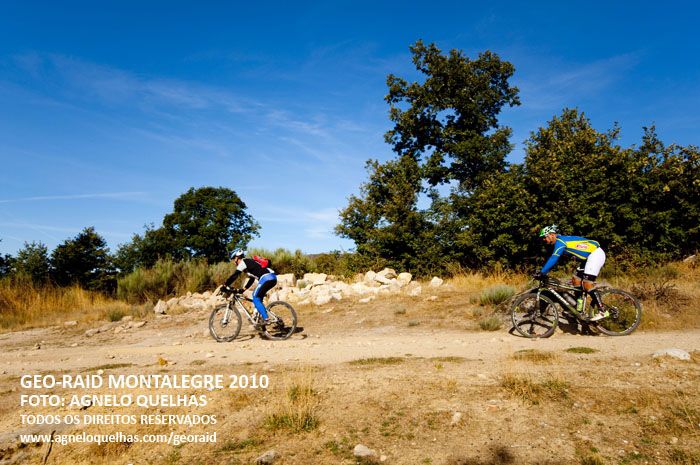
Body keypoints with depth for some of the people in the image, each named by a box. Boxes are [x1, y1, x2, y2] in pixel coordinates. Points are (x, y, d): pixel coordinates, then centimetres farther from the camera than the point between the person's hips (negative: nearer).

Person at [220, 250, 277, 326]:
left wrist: (224, 286, 0)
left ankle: (266, 319, -6)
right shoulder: (248, 263, 28)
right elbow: (251, 279, 30)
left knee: (256, 298, -2)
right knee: (257, 297, 19)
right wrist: (242, 290, 29)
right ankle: (262, 316, 18)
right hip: (272, 277, 9)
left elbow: (234, 276, -6)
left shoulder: (243, 262, 1)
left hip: (266, 277, -9)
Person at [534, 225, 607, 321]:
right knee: (576, 280, 9)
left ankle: (602, 311, -9)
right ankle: (579, 310, 13)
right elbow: (553, 260, 18)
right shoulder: (559, 242, 12)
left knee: (587, 284, -16)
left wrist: (541, 273, -28)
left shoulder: (560, 241, -17)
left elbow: (553, 259, -28)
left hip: (596, 254, -11)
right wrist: (543, 272, 14)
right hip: (588, 257, 11)